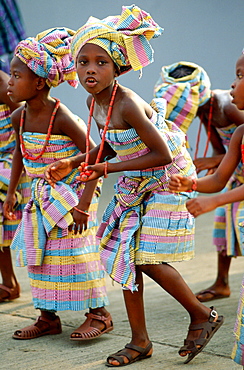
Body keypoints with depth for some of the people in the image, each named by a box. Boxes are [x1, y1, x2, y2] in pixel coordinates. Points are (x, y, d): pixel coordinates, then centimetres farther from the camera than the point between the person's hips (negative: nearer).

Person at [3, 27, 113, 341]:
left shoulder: (62, 118, -24)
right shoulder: (19, 117, -3)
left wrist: (84, 203, -26)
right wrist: (11, 192, 17)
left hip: (72, 194, -7)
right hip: (42, 195, 7)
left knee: (73, 251, -4)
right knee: (36, 251, 8)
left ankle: (98, 314, 13)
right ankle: (48, 317, 22)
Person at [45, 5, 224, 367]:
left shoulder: (128, 104, -27)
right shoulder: (94, 102, -1)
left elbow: (162, 155, -26)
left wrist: (109, 168, -21)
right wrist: (71, 163, 4)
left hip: (166, 182, -9)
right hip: (134, 186, 9)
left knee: (148, 258, -11)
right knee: (126, 256, 7)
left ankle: (203, 315, 12)